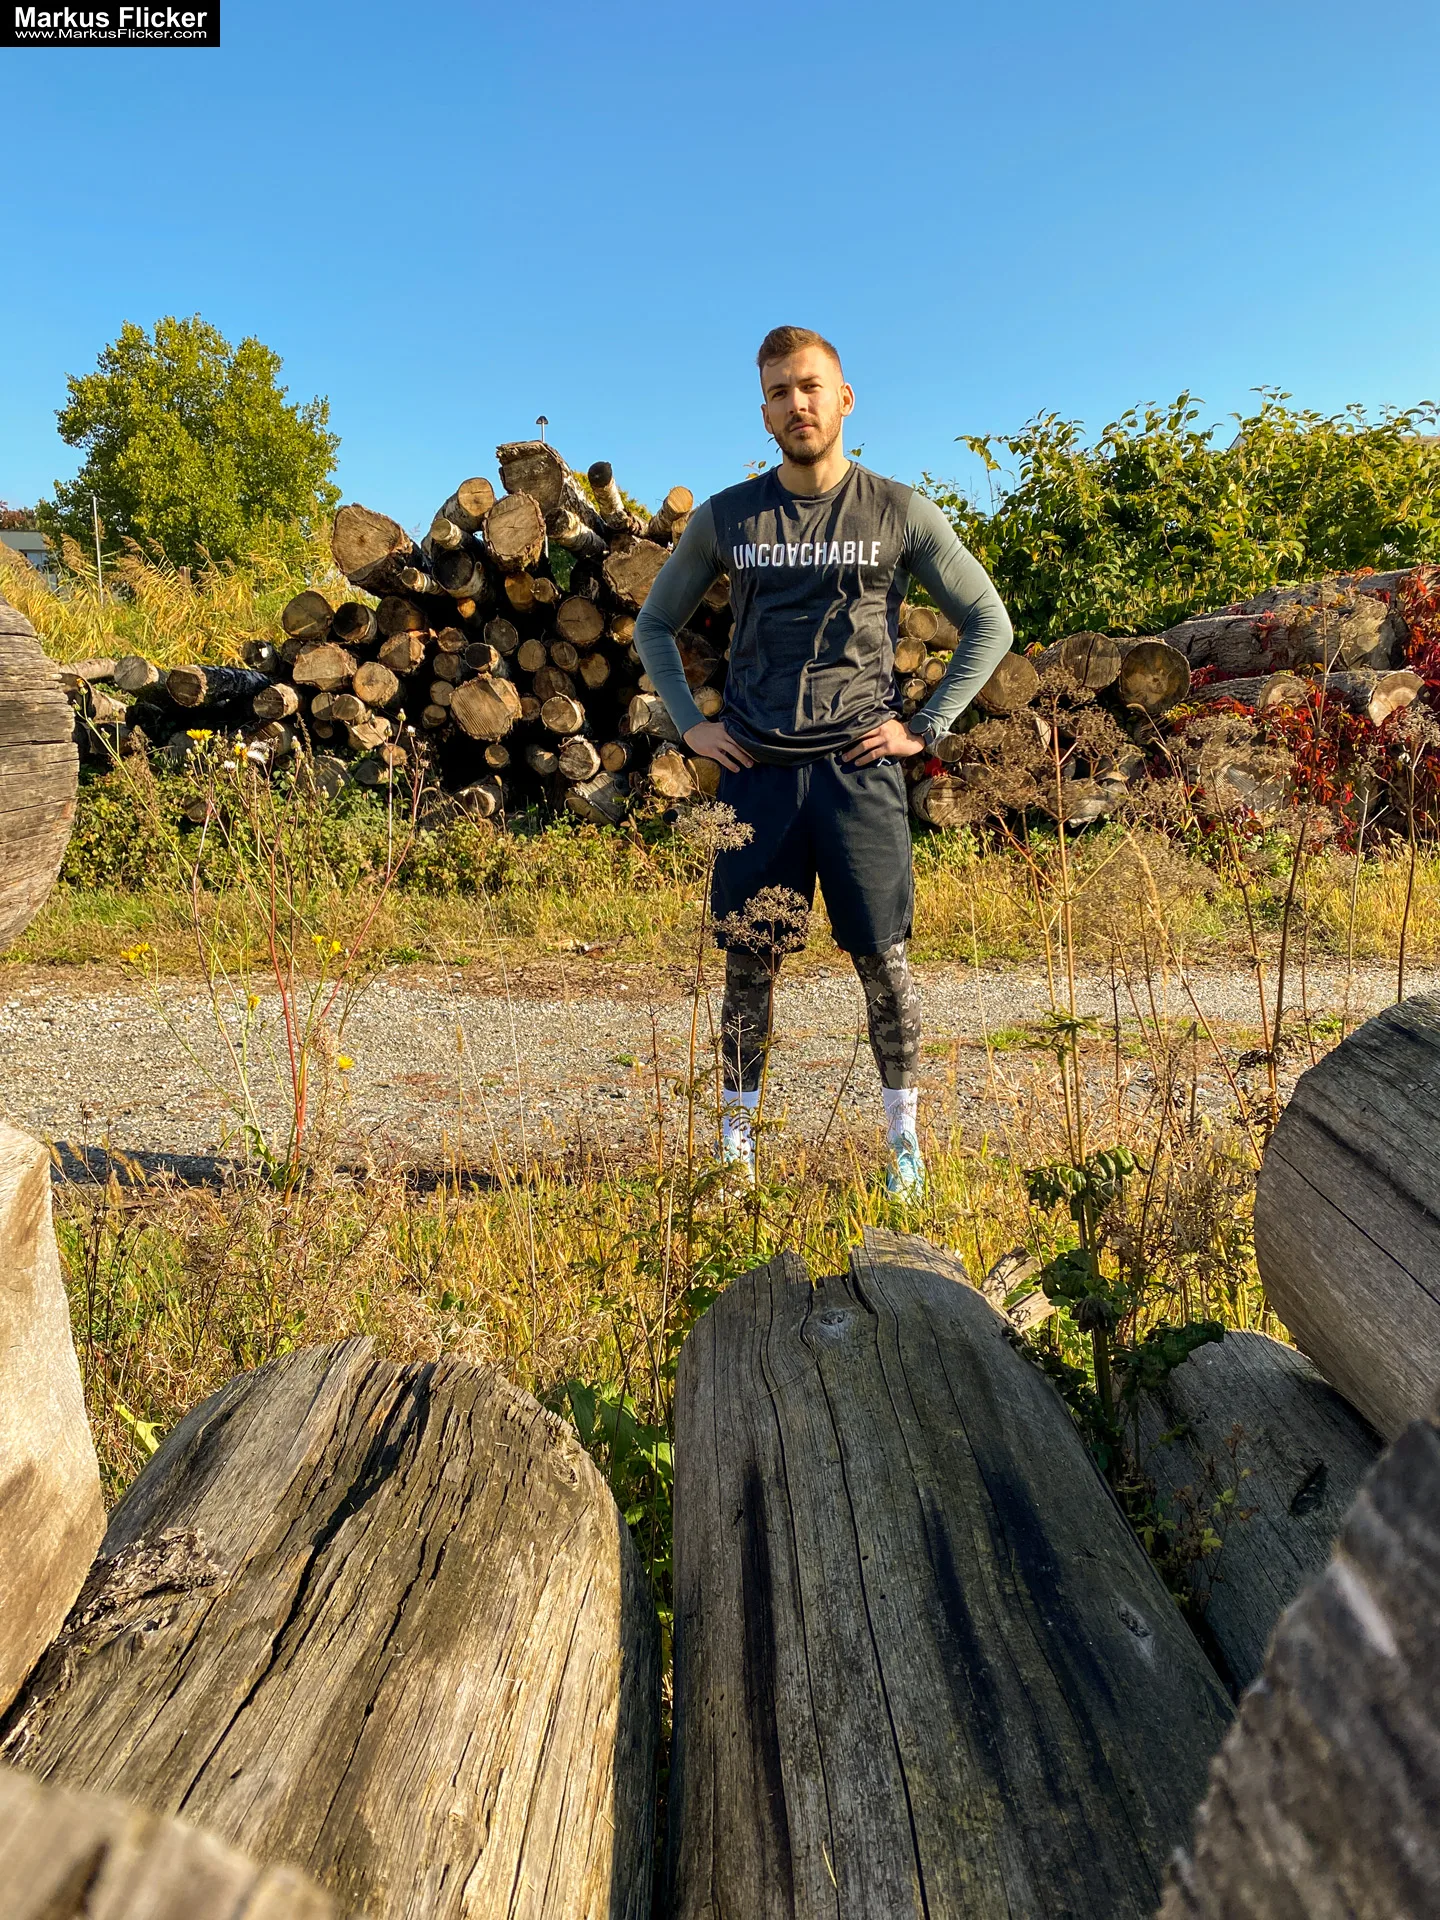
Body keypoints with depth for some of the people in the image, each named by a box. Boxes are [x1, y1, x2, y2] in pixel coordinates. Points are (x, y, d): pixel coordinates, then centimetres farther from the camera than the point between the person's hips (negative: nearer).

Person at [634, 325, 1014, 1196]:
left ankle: (905, 1139, 14)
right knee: (750, 962, 4)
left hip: (859, 768, -1)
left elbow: (989, 624, 9)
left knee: (883, 959, -1)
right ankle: (736, 1142, 17)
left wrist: (926, 727, -1)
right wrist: (691, 723, 8)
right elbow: (656, 624, 20)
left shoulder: (900, 511, 5)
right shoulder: (725, 518, 9)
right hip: (756, 770, 2)